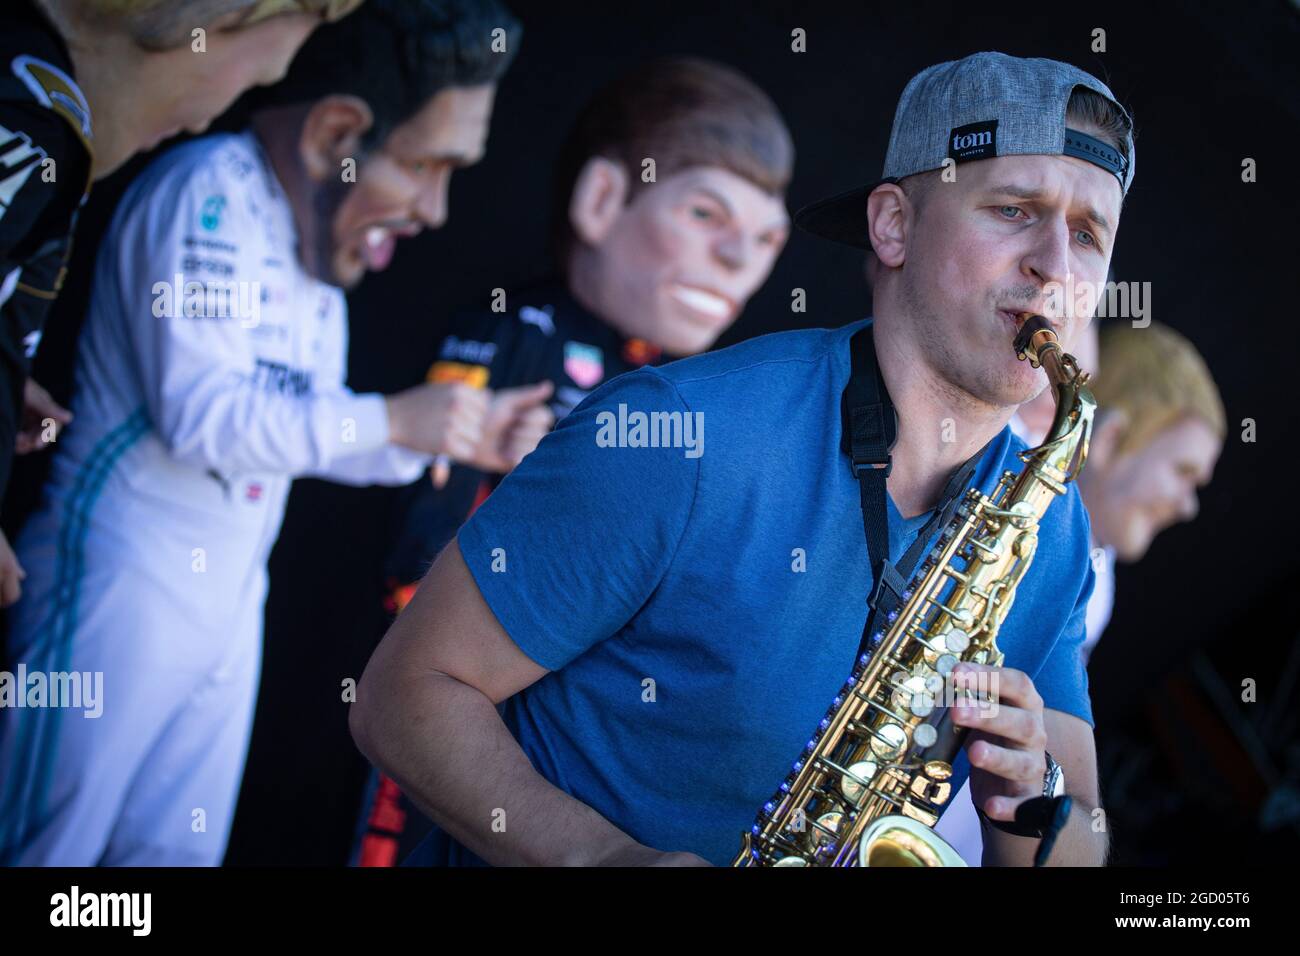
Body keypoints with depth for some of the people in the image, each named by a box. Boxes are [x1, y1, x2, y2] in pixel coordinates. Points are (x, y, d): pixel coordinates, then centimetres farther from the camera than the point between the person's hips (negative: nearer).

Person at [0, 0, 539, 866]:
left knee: (177, 850, 11)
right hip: (125, 588, -8)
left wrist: (456, 437, 3)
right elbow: (200, 414, -23)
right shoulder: (211, 191, -16)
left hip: (230, 601, 8)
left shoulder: (324, 238, 10)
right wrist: (394, 418, -17)